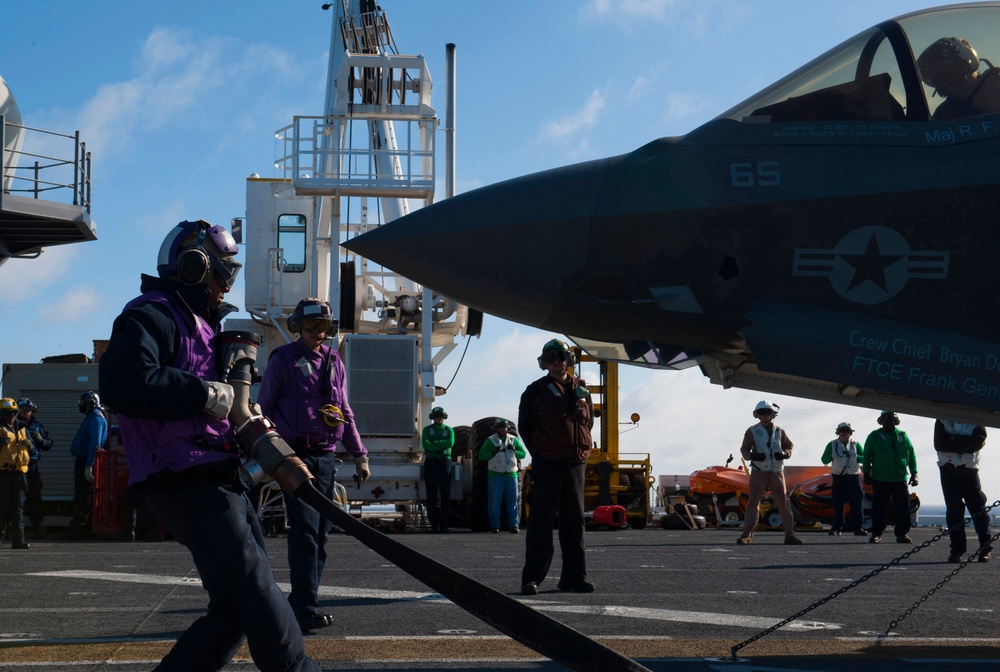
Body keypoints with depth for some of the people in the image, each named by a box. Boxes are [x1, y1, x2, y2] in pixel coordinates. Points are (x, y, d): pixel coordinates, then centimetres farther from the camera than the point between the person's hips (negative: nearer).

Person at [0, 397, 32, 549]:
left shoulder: (21, 428, 18)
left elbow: (30, 449, 24)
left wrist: (28, 444, 6)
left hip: (18, 471, 5)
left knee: (18, 506, 5)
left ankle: (18, 538, 6)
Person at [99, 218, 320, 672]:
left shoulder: (202, 322, 26)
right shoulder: (151, 315, -6)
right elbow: (123, 383, -26)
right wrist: (209, 395, -20)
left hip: (219, 479, 10)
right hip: (185, 481, -10)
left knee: (236, 606, 7)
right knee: (254, 587, -16)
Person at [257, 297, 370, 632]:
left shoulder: (334, 362, 14)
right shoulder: (282, 359, 0)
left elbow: (345, 413, 21)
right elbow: (262, 409, 2)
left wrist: (359, 455, 17)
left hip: (325, 456, 6)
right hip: (295, 455, -6)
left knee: (320, 531, 6)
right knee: (305, 530, -14)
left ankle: (302, 601, 15)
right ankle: (306, 607, -17)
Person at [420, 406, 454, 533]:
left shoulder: (449, 430, 12)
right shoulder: (427, 430, 11)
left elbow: (451, 443, -9)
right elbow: (425, 445, -7)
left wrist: (434, 444, -10)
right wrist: (442, 446, -11)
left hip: (445, 462, 1)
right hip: (431, 462, 0)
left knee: (445, 495, -2)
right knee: (431, 496, -4)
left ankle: (444, 525, -1)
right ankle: (434, 524, -2)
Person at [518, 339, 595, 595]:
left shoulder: (581, 389, 11)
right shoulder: (536, 391, 1)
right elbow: (524, 426, 5)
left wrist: (582, 449, 9)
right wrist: (538, 453, 1)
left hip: (576, 464, 4)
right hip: (547, 465, -4)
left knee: (574, 521, 7)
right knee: (541, 521, -5)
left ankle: (574, 576, 13)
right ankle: (531, 578, -3)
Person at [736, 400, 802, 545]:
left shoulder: (779, 431, 8)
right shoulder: (752, 431, 3)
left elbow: (790, 445, 16)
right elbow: (744, 449, 7)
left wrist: (785, 453, -7)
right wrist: (751, 455, -15)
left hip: (777, 472, 2)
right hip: (758, 472, -2)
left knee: (783, 502, 1)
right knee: (753, 502, -6)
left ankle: (789, 534, 6)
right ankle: (747, 534, -3)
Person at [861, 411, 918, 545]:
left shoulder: (903, 436, 11)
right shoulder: (874, 436, 5)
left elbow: (911, 455, 11)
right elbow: (867, 456, 6)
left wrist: (914, 473, 5)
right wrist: (866, 473, 1)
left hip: (900, 479, 2)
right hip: (880, 479, -2)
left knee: (903, 508, 0)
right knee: (879, 508, 1)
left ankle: (902, 533, 8)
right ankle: (876, 533, 8)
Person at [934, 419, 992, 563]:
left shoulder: (976, 421, 5)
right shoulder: (942, 420, 6)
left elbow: (978, 442, -13)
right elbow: (939, 444, -8)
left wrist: (953, 438, -13)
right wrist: (965, 446, -13)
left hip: (969, 471, -1)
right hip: (948, 469, 1)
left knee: (978, 508, -4)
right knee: (953, 511, 0)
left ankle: (985, 548, 3)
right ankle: (957, 549, 5)